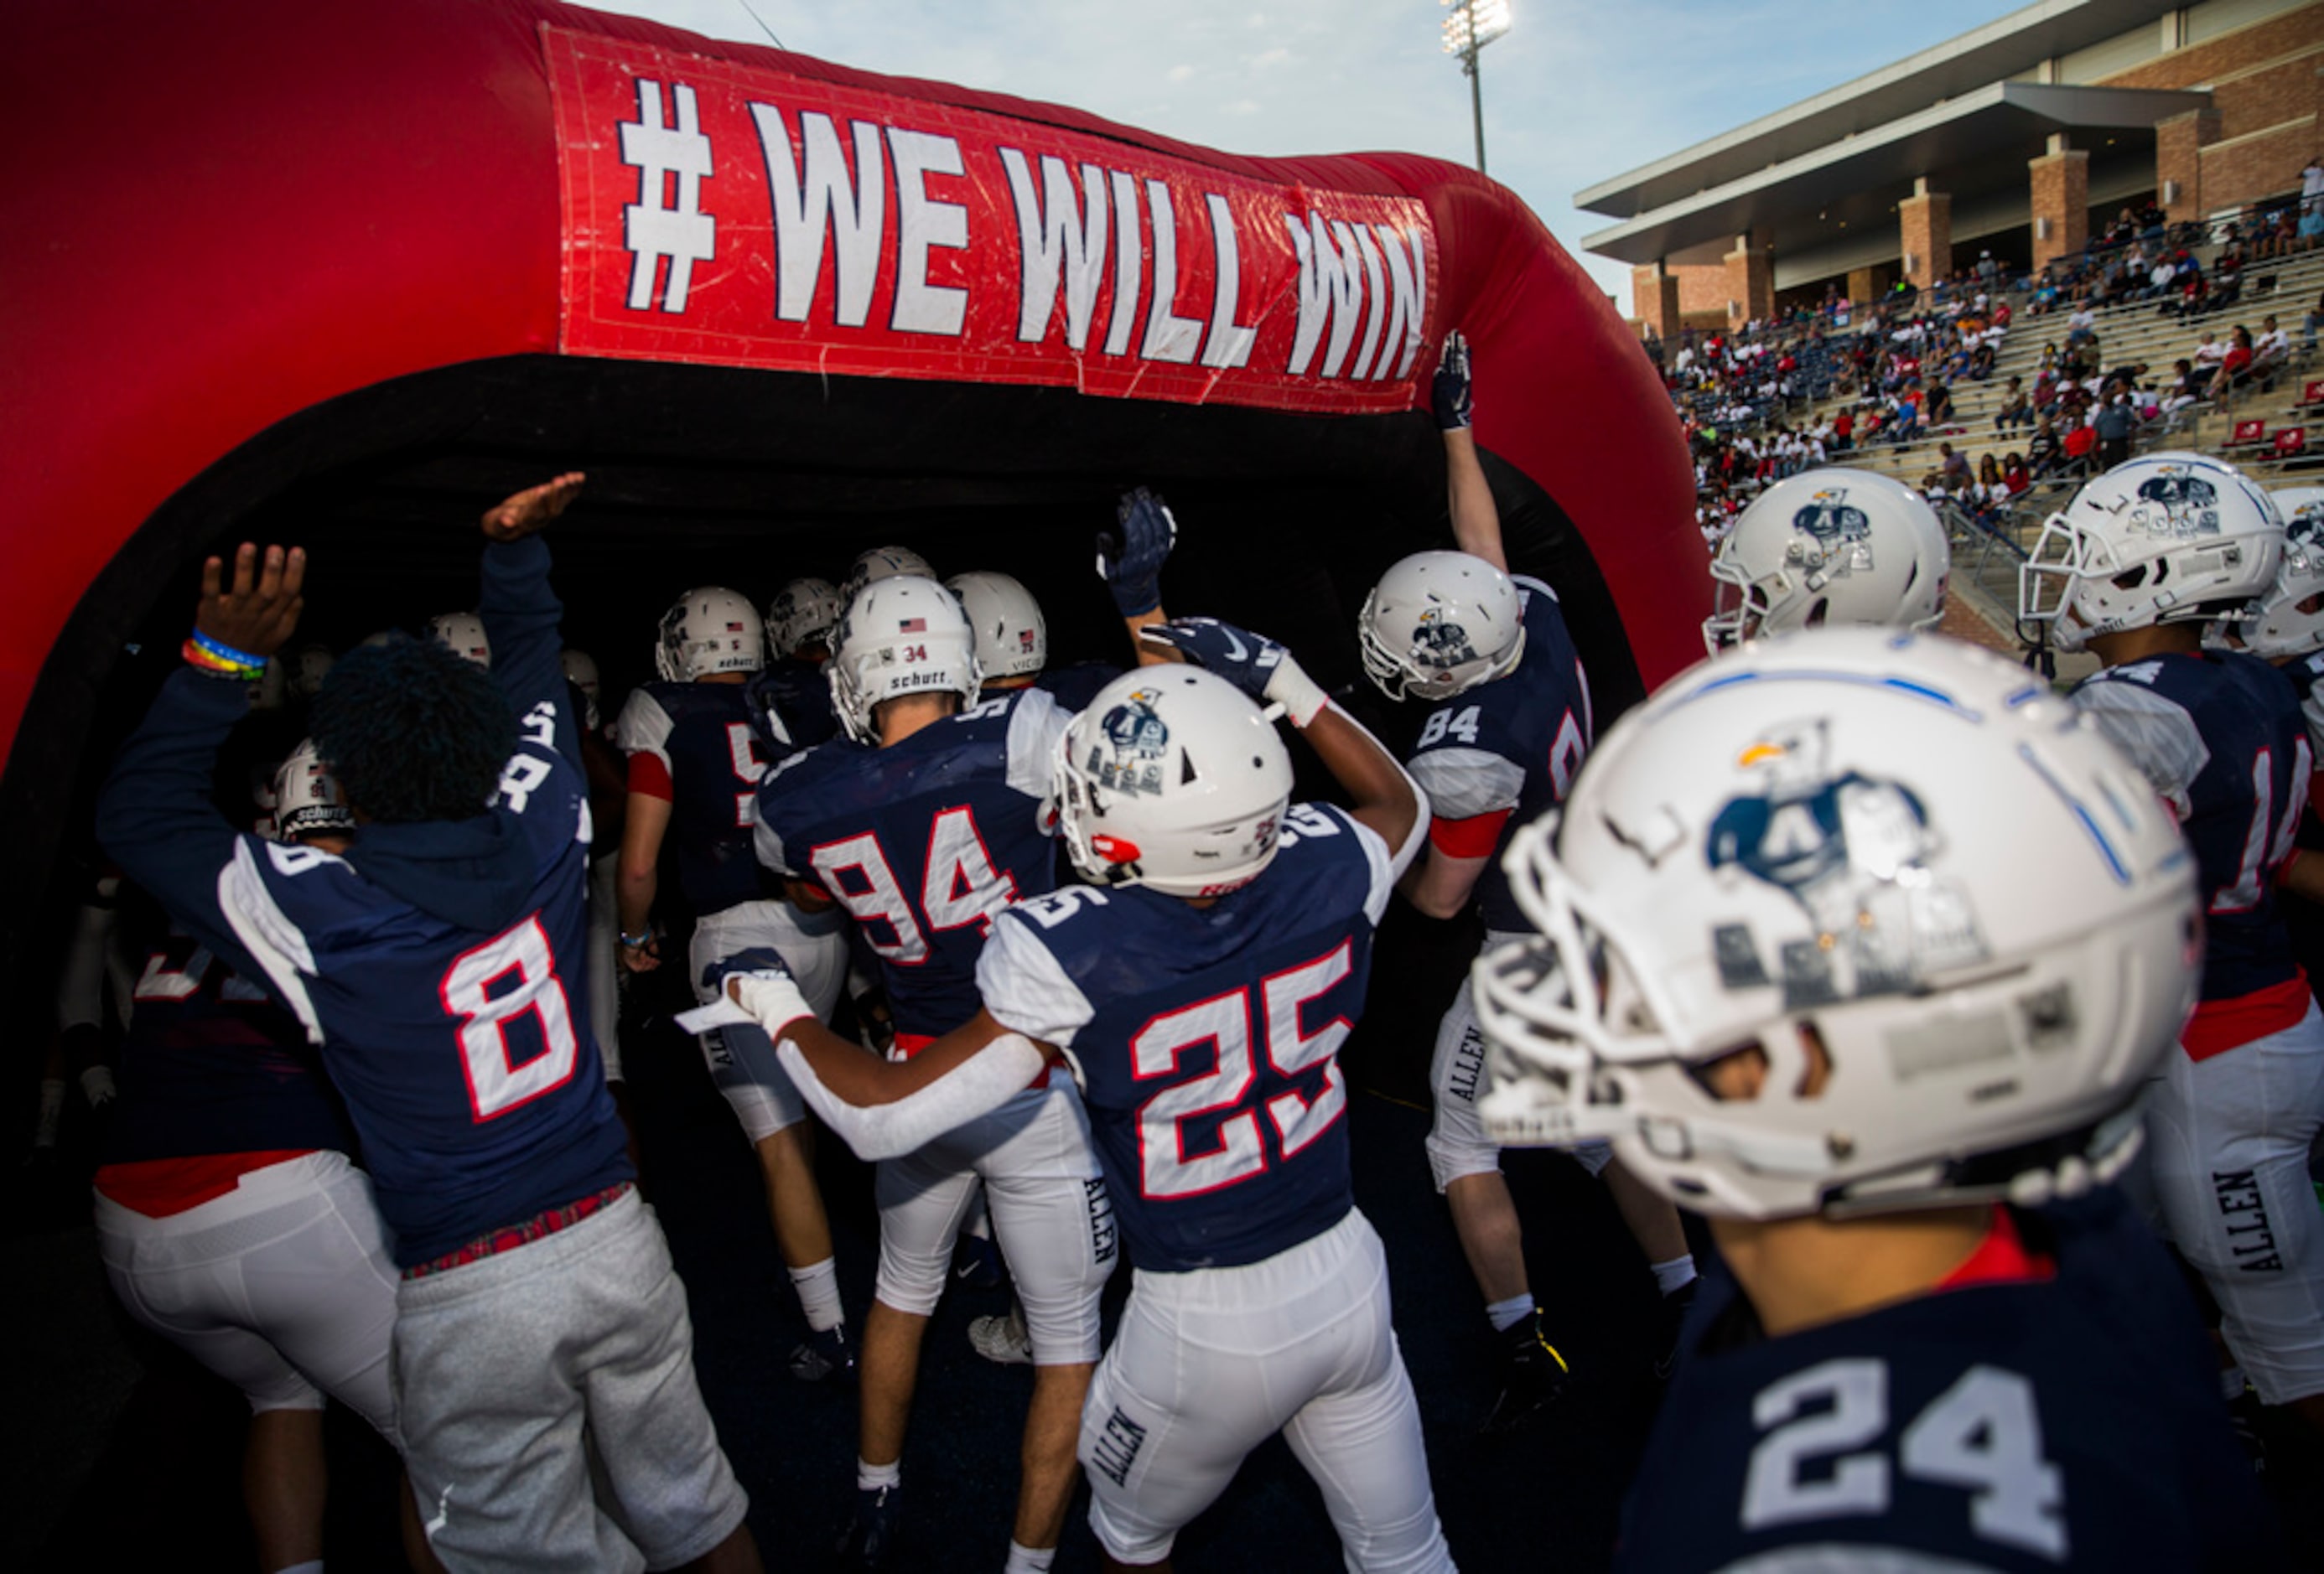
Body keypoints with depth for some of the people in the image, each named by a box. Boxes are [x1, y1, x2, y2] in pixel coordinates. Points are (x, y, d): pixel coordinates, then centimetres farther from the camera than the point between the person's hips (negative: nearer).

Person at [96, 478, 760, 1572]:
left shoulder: (322, 917, -16)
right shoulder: (544, 839, -8)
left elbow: (139, 817, 2)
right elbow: (532, 675, 12)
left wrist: (223, 659, -4)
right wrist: (515, 548, 13)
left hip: (472, 1299, -3)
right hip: (614, 1235, 4)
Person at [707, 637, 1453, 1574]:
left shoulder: (1077, 962, -27)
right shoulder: (1324, 875, -17)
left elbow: (883, 1117, -19)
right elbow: (1401, 804, 9)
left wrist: (774, 1005, -3)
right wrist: (1285, 682, 6)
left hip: (1205, 1322, -3)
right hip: (1347, 1276, 4)